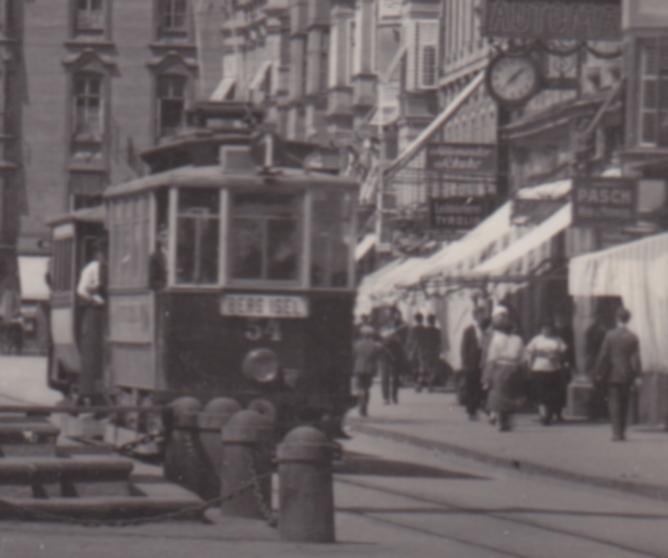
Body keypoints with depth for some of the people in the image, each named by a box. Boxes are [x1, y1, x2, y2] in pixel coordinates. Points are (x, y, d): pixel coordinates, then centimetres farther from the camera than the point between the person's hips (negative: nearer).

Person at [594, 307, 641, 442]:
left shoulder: (610, 336, -6)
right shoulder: (633, 337, -3)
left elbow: (603, 356, -4)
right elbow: (636, 358, -4)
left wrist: (599, 373, 4)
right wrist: (636, 375, 3)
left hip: (613, 375, -2)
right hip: (627, 375, 2)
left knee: (614, 404, -1)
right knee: (624, 404, 13)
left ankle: (616, 432, -10)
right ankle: (622, 432, 18)